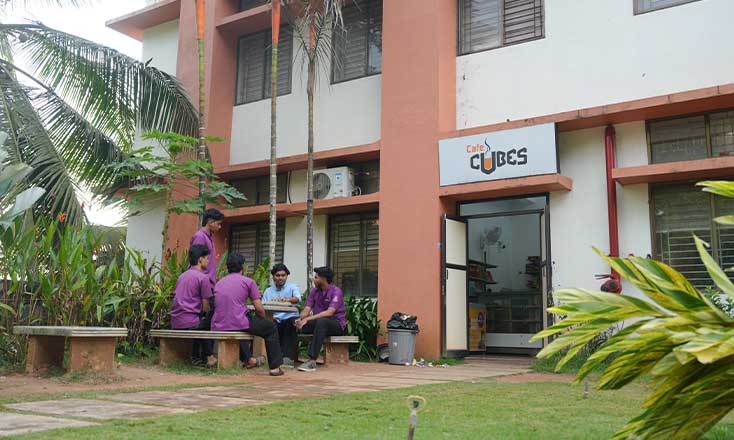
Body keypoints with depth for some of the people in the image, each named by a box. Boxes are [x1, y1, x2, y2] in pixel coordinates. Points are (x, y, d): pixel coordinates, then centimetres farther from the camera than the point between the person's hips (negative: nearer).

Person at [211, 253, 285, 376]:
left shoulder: (218, 283, 17)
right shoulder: (248, 282, 2)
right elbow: (259, 309, -2)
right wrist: (263, 319, 21)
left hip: (218, 327, 6)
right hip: (238, 323, -6)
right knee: (271, 328, 16)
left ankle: (247, 359, 46)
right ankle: (275, 367, 12)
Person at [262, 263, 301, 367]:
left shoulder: (292, 287, 12)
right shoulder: (268, 291, 19)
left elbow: (297, 298, -12)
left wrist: (287, 299, -36)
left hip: (290, 318, -2)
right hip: (275, 320, 2)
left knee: (291, 323, -36)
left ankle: (288, 357, -40)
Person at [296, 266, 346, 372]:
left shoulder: (336, 291, -12)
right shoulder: (314, 291, 8)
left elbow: (330, 312, -25)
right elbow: (307, 310, 0)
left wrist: (308, 319, -31)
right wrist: (300, 319, -24)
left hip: (337, 324, -6)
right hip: (318, 322, 6)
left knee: (321, 321, -40)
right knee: (297, 325, -18)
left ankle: (312, 361, -43)